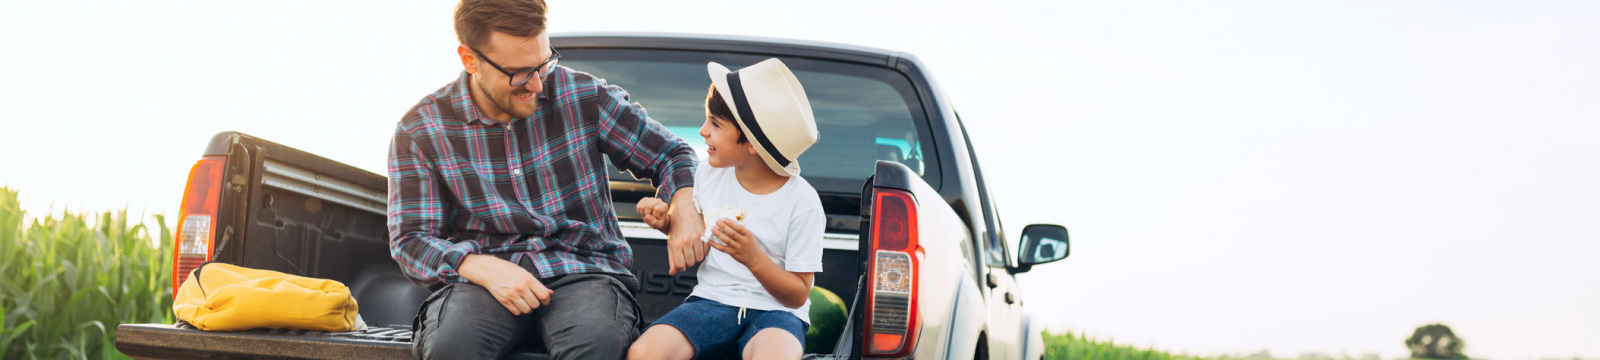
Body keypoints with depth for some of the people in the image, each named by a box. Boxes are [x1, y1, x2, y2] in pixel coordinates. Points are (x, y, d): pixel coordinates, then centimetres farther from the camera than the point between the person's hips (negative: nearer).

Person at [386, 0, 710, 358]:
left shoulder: (583, 96, 4)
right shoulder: (419, 130, 1)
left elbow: (671, 154, 13)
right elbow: (411, 239, 0)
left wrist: (685, 210, -10)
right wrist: (485, 269, -19)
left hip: (582, 267, 0)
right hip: (484, 275, 0)